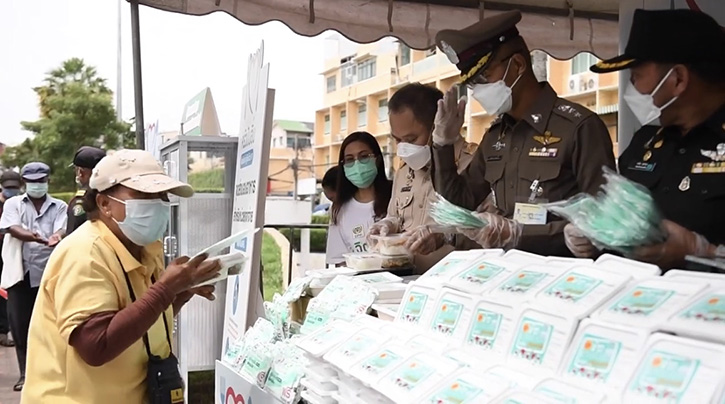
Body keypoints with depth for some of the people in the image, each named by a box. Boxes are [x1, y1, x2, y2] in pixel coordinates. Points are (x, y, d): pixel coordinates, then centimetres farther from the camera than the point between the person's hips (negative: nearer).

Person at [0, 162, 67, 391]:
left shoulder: (59, 206, 9)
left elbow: (61, 231, -6)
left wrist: (56, 238, -33)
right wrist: (38, 238, -31)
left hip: (50, 272, 0)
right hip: (21, 272, 0)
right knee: (20, 325, 2)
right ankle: (25, 373, 13)